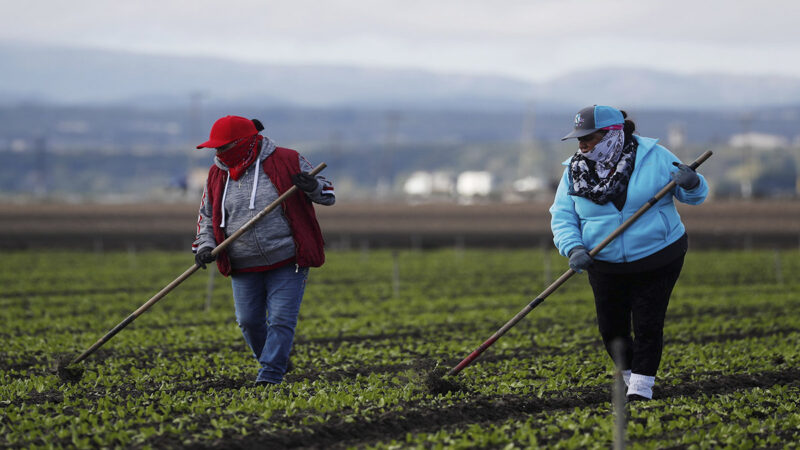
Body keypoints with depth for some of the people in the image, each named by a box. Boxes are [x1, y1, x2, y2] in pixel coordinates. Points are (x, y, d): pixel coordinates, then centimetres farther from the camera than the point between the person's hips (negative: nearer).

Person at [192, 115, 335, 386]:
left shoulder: (287, 162, -7)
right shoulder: (218, 174, 6)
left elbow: (328, 195, 0)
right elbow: (207, 216, 17)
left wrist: (313, 187, -22)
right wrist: (204, 245, 0)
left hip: (287, 262, -4)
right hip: (244, 268, 4)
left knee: (281, 320, -10)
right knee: (249, 321, 5)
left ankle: (270, 377, -7)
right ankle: (274, 362, 30)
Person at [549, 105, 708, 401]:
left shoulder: (653, 157, -8)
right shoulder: (574, 172, -2)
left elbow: (694, 195, -3)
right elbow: (561, 218, -4)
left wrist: (691, 183, -27)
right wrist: (573, 249, -23)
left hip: (658, 260, -3)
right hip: (606, 265, 3)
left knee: (647, 327, -5)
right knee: (612, 331, 6)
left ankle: (642, 388, 7)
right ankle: (632, 377, 29)